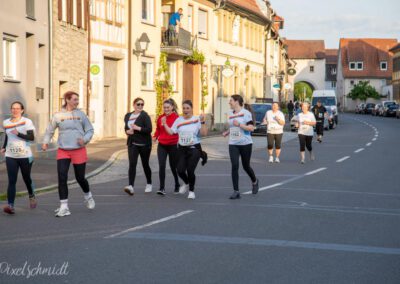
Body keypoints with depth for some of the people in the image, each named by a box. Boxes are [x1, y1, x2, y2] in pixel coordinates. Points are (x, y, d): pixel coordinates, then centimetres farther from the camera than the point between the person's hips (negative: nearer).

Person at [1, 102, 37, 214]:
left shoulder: (27, 122, -6)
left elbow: (31, 137, -15)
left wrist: (18, 134, -26)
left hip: (25, 156, -2)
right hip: (10, 156, 2)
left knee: (26, 178, 13)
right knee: (11, 181, -10)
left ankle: (31, 197, 43)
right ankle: (10, 205, -19)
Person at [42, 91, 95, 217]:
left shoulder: (81, 114, 2)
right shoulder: (58, 116, 0)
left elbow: (90, 130, 6)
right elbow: (50, 130, 13)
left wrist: (84, 139, -11)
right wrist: (45, 142, 4)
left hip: (79, 150, 0)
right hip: (63, 151, 0)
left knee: (80, 178, 8)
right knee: (62, 178, -10)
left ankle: (88, 196, 38)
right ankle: (64, 207, -5)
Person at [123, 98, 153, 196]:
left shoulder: (144, 115, -8)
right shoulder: (128, 116, 9)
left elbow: (149, 129, -16)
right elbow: (126, 128, 21)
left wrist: (138, 128, -23)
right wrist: (128, 131, -2)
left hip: (144, 144, -3)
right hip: (132, 143, 3)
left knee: (145, 164, 10)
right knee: (132, 164, -13)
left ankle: (149, 184, 30)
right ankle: (131, 186, -22)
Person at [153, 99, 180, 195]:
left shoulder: (176, 118, -8)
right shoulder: (160, 118, 4)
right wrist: (155, 136, 2)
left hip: (173, 146, -2)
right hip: (162, 146, 2)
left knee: (173, 166, 12)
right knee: (161, 166, -11)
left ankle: (177, 186, 35)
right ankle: (162, 188, -8)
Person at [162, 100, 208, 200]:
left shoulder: (197, 119, -3)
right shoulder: (179, 120, 6)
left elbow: (204, 133, -10)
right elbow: (171, 131, 6)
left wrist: (203, 122, -20)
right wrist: (164, 124, -4)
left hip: (194, 148, -3)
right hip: (182, 148, 3)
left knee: (190, 171, -9)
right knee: (180, 170, -4)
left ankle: (191, 191, 14)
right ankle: (186, 183, 30)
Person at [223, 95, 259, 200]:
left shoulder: (246, 113, -9)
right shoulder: (231, 113, 10)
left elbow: (251, 128, -14)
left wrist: (239, 124, -23)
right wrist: (227, 132, 8)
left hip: (245, 144, -4)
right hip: (233, 144, 4)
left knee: (246, 166, 9)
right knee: (235, 166, -9)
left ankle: (254, 182, 40)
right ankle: (236, 191, -7)